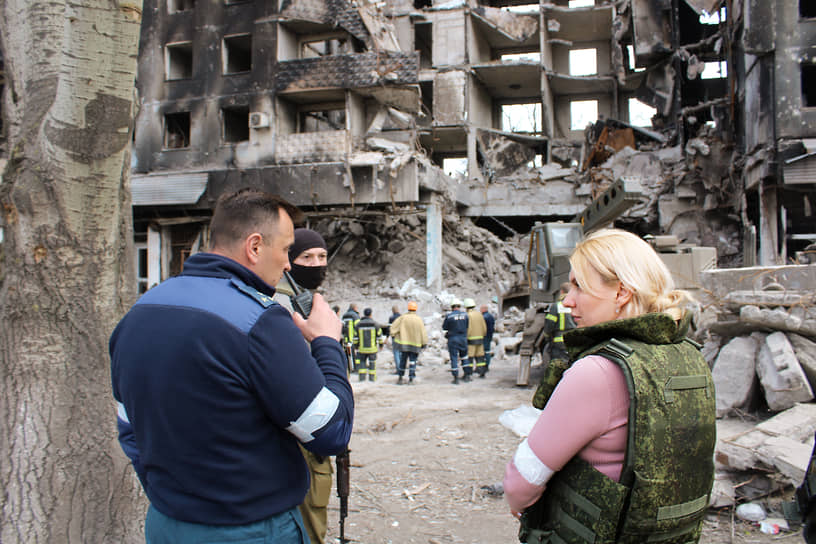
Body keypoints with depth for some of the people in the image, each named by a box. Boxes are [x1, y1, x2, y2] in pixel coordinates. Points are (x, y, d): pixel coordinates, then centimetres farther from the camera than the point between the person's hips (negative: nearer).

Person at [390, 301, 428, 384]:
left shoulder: (403, 317, -6)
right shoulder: (419, 319, -6)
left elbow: (394, 326, -5)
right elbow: (423, 332, -3)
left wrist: (393, 335, 10)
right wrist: (424, 343, 4)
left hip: (404, 343, 1)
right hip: (415, 344, -1)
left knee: (402, 360, 12)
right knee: (412, 361, 6)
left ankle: (400, 378, 17)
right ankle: (411, 379, 1)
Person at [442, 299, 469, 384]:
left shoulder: (449, 316, -11)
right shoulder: (465, 315, -2)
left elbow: (444, 327, 0)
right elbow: (467, 326, 6)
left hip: (453, 339, -3)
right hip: (463, 338, 3)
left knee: (454, 358, 2)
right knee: (464, 357, 18)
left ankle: (456, 378, 2)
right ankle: (467, 375, 19)